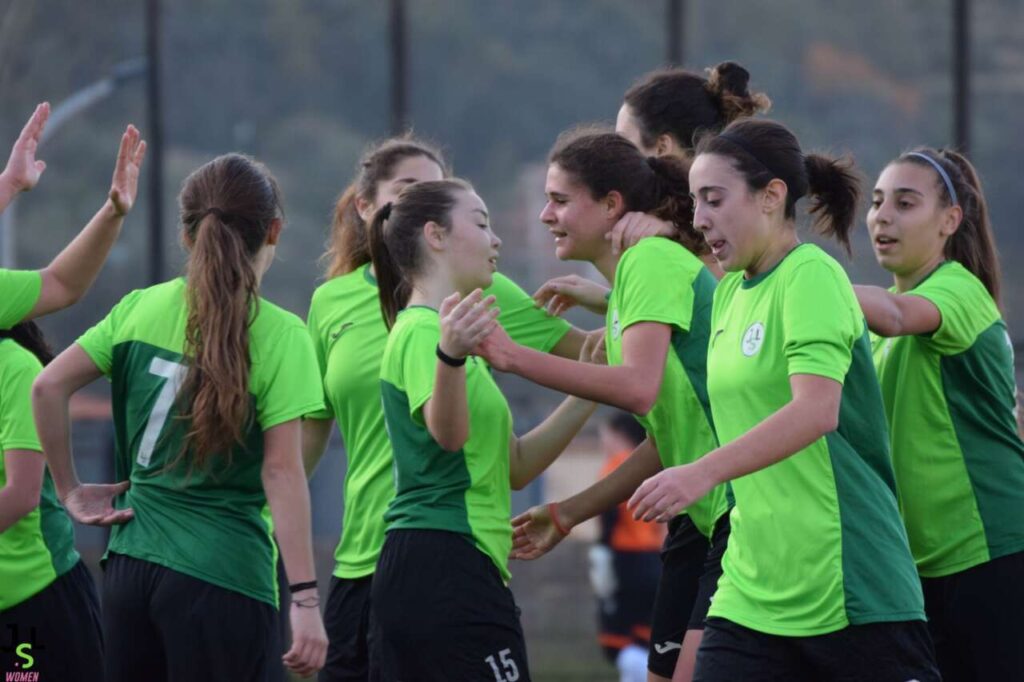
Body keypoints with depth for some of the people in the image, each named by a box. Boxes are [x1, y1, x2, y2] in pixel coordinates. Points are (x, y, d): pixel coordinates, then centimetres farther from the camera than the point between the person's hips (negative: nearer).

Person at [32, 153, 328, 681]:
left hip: (130, 566, 5)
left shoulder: (142, 309, 5)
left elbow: (49, 386, 1)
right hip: (221, 576, -5)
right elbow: (281, 471, -13)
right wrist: (305, 598, -12)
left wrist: (69, 489, 12)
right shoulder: (280, 335, -8)